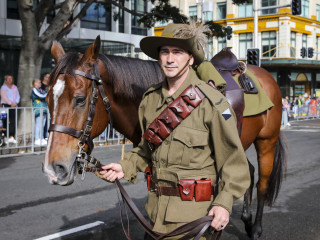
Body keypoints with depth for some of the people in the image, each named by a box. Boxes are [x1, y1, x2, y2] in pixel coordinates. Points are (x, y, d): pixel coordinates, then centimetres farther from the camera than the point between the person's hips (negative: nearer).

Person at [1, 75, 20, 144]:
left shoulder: (15, 87, 17)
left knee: (13, 122, -2)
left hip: (14, 106, 4)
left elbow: (18, 96, 11)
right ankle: (6, 137, -4)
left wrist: (16, 103, -6)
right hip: (6, 105, -4)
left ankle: (12, 137, 1)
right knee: (6, 122, -7)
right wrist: (11, 103, -15)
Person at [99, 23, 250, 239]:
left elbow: (232, 158, -13)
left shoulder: (211, 101, -14)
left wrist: (224, 203, -22)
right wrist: (125, 167, 0)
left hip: (194, 213, -5)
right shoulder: (150, 99, 4)